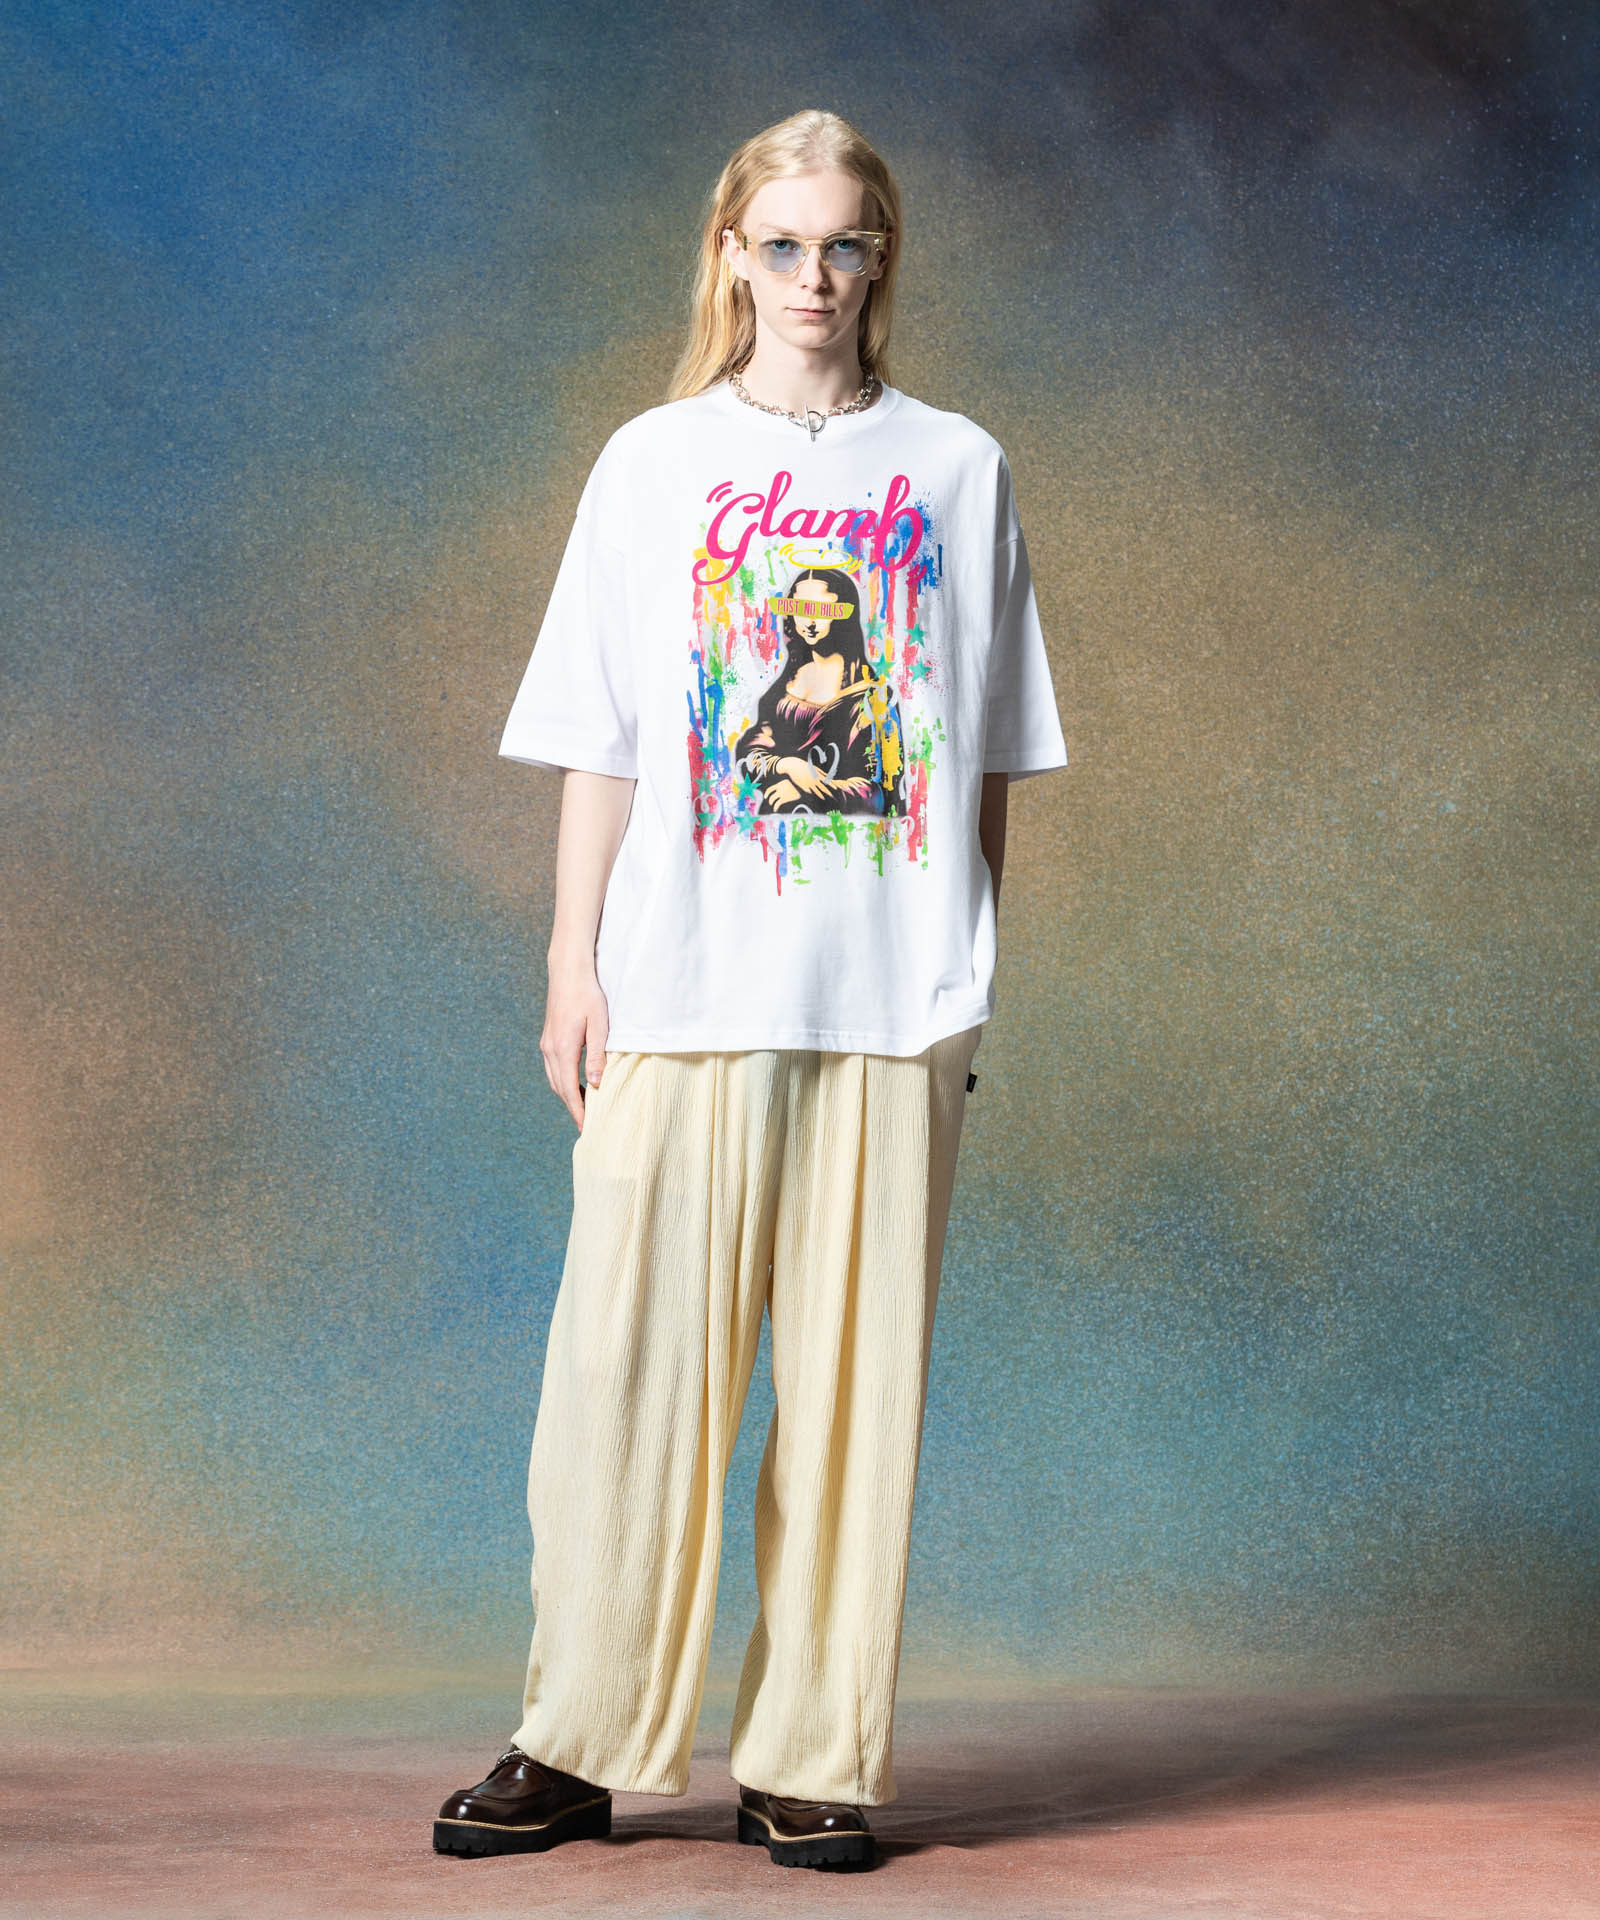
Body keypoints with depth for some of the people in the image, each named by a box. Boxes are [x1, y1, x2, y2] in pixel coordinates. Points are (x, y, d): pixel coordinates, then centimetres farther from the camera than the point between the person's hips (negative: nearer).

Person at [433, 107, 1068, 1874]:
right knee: (633, 1354, -2)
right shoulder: (655, 463, 10)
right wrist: (573, 962, 2)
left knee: (855, 1368, 1)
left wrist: (973, 971, 6)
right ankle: (577, 1745, 9)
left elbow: (987, 754, 11)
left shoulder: (956, 469, 11)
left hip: (895, 994, 1)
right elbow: (599, 739, 8)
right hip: (685, 982, 0)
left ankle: (811, 1760, 9)